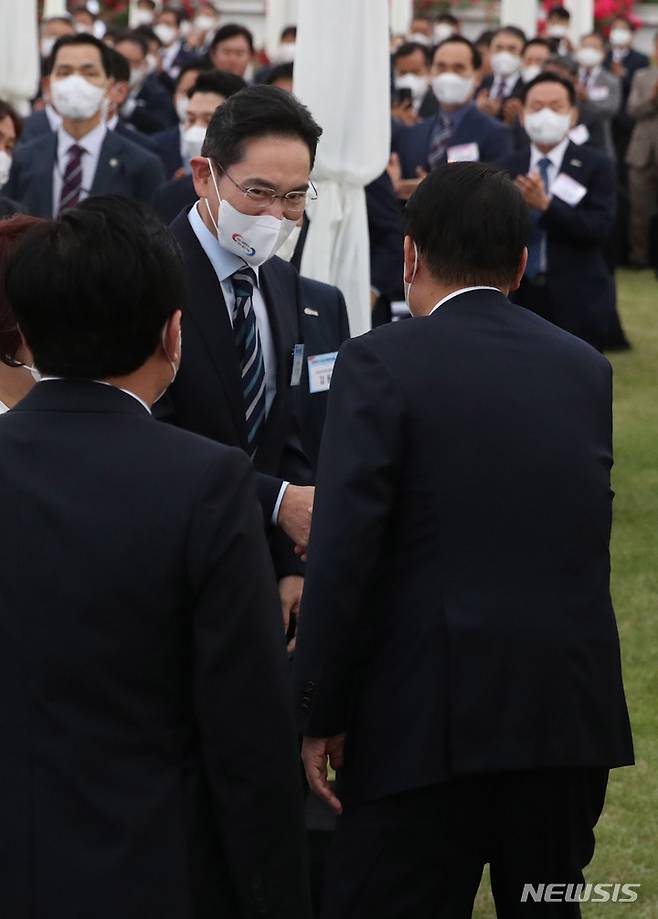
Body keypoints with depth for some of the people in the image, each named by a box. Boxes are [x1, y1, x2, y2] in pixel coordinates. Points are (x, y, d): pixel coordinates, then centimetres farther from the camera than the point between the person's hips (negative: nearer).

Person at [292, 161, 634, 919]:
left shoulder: (382, 364, -7)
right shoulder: (586, 370, 9)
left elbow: (341, 555, -14)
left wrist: (319, 715, -7)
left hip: (431, 720, -5)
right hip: (571, 712, 5)